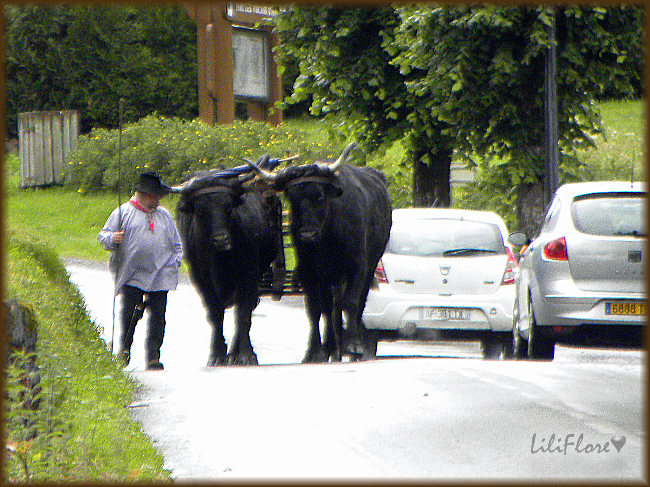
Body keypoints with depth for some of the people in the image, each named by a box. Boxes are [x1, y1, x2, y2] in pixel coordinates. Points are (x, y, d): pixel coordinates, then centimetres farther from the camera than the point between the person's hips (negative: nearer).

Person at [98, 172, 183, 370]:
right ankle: (124, 351, 6)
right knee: (129, 314, -11)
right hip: (132, 275, -3)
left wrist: (175, 261, 10)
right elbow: (103, 237, 6)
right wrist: (112, 239, -16)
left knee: (157, 316, -2)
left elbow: (176, 244, 26)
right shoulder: (123, 213, 7)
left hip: (160, 276, 3)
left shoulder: (164, 215, 20)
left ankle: (153, 358, 2)